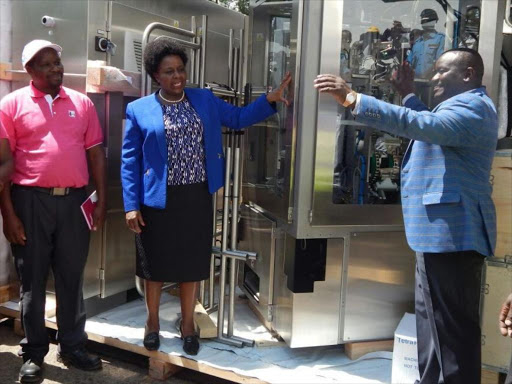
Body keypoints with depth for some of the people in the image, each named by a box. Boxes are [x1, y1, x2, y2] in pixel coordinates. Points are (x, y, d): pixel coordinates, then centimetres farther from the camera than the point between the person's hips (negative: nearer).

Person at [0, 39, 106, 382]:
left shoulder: (81, 103, 9)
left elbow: (96, 153, 9)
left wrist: (101, 201, 3)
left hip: (74, 200, 2)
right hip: (31, 201, -2)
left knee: (72, 278, 12)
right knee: (32, 280, 9)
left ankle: (73, 347, 26)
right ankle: (33, 353, 24)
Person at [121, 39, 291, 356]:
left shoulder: (205, 100, 7)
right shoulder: (139, 110, -2)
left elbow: (239, 118, 11)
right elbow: (130, 161, -2)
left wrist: (270, 99, -5)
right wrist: (131, 205, -7)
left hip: (197, 197, 2)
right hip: (158, 199, -2)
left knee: (192, 262, 12)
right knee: (156, 263, 11)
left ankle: (188, 323, 31)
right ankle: (153, 322, 34)